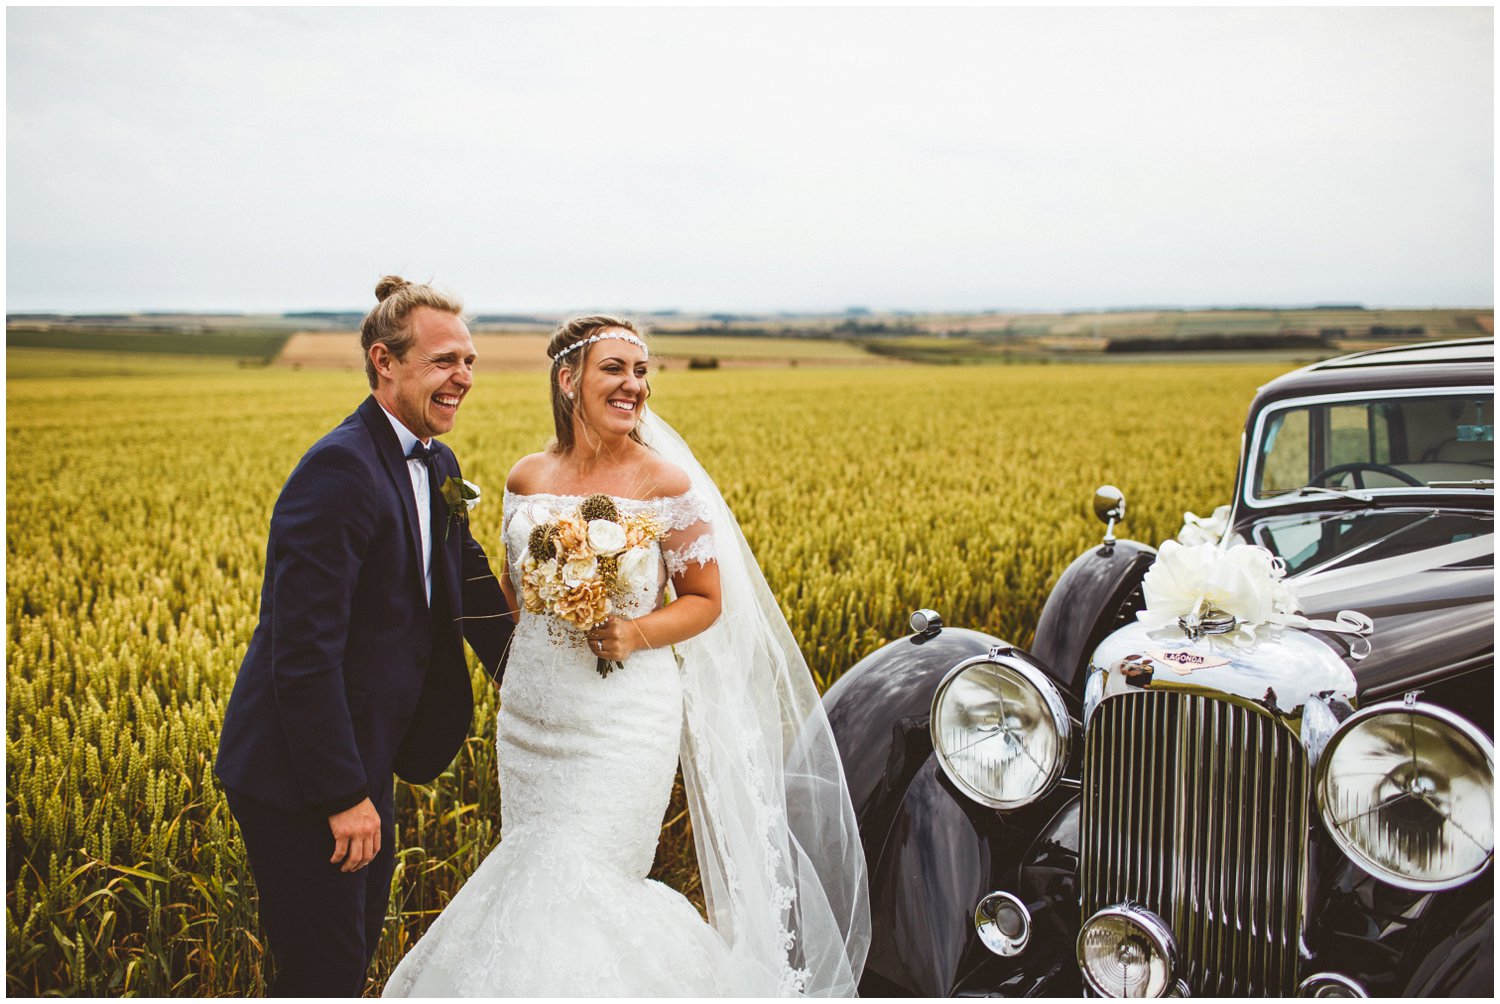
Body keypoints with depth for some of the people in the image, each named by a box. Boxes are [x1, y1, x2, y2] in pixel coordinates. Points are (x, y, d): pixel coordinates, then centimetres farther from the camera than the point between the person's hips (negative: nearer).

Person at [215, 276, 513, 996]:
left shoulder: (437, 466, 6)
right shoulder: (340, 469, -24)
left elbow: (467, 580, 21)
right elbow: (304, 649, -27)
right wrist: (344, 795, -23)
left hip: (361, 755, 9)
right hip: (300, 775, -9)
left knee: (359, 941, 23)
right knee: (326, 967, 1)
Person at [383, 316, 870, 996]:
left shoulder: (667, 483, -10)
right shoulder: (528, 480, 2)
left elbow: (706, 600, -3)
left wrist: (637, 634, -19)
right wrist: (511, 675, 12)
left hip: (624, 721, -5)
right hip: (532, 715, 5)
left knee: (574, 891, -5)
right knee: (532, 881, 12)